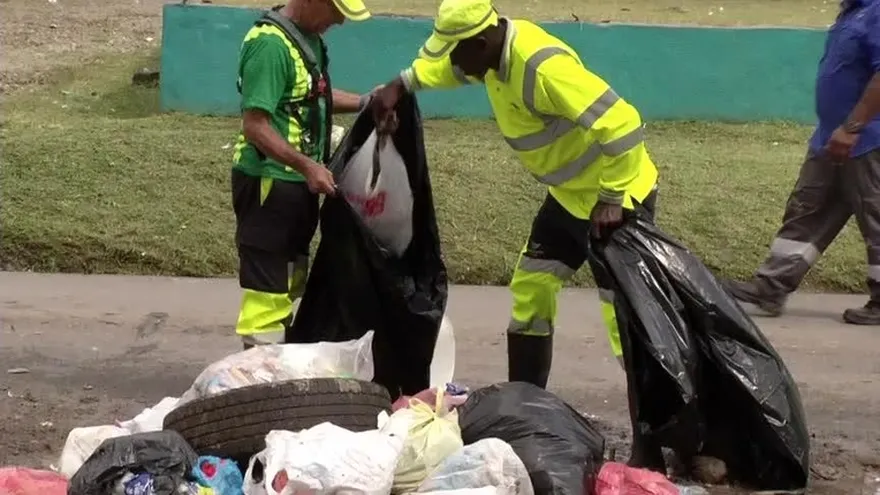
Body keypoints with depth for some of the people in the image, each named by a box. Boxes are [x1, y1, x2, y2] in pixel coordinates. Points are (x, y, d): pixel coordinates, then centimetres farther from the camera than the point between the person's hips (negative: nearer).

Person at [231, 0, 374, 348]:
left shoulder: (308, 36, 7)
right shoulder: (271, 44, -22)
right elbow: (255, 126, -25)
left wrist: (363, 103, 11)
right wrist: (308, 166, -29)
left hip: (297, 183, 10)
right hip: (270, 184, -10)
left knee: (290, 283, 19)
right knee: (266, 290, -4)